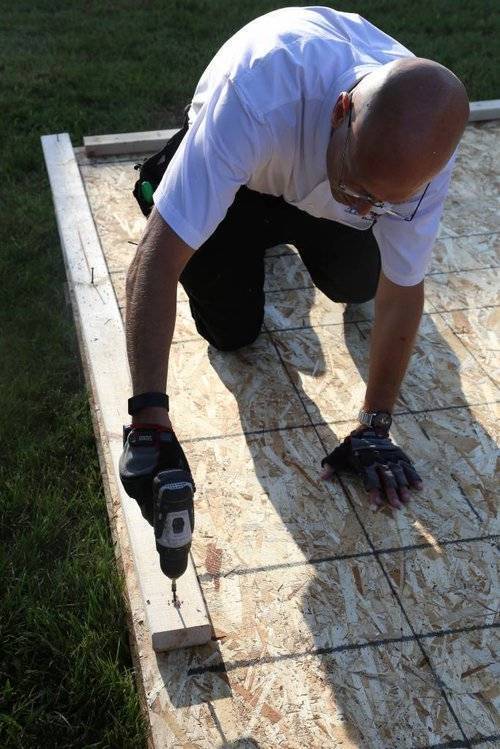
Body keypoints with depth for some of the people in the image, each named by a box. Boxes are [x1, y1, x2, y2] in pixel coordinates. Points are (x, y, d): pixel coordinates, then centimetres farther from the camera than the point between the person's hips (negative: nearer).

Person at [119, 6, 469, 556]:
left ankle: (289, 230, 30)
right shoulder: (260, 94, -49)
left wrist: (374, 428, -19)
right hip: (238, 167, -2)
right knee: (234, 331, -4)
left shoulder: (422, 144, -35)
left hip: (317, 179, 3)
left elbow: (400, 292, -23)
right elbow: (155, 262, -49)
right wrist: (149, 423, -53)